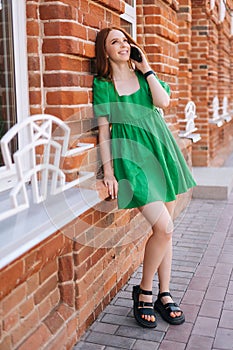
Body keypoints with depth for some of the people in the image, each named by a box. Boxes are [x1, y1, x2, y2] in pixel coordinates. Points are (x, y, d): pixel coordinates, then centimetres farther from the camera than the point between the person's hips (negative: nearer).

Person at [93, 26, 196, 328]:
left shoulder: (144, 75, 12)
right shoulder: (103, 85, 2)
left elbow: (163, 101, -7)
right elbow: (103, 131, -2)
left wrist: (147, 69, 0)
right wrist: (108, 171, -8)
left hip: (161, 150, 5)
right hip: (131, 156, -5)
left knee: (165, 229, 7)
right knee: (164, 227, -17)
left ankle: (164, 294, 21)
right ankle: (144, 292, 5)